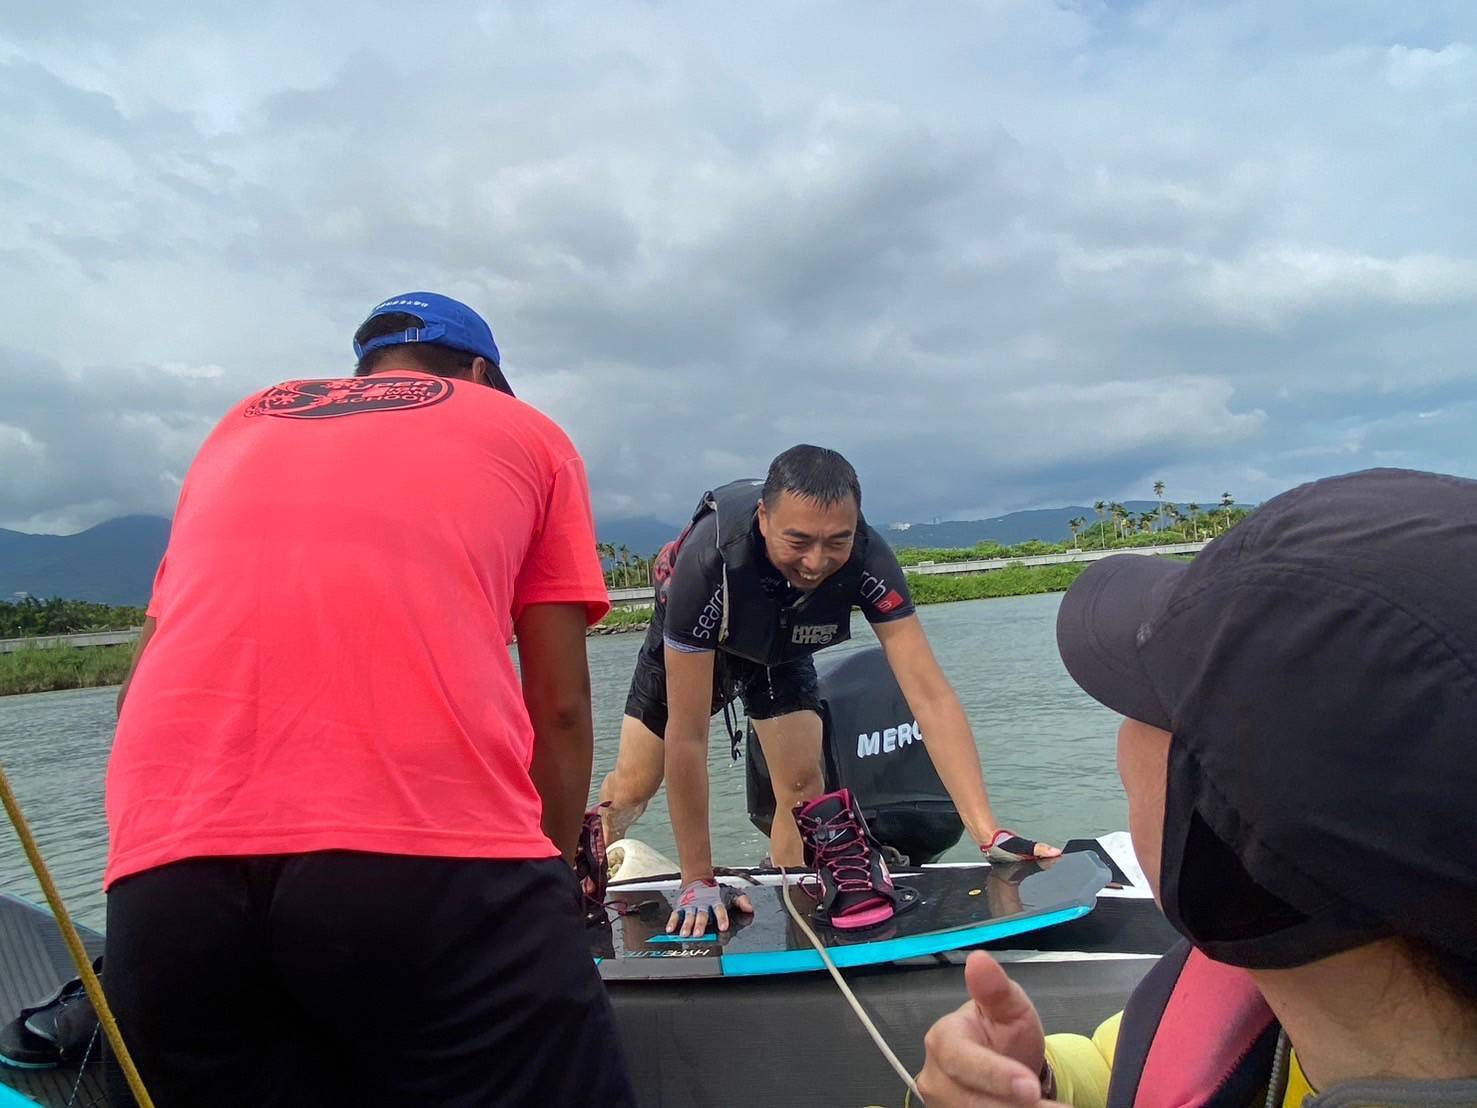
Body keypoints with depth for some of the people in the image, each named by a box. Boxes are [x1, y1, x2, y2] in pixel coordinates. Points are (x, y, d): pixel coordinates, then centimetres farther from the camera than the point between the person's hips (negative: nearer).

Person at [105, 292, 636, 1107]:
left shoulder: (240, 425, 29)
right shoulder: (527, 432, 20)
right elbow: (560, 705, 14)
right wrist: (552, 868, 25)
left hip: (166, 871, 5)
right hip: (431, 856, -3)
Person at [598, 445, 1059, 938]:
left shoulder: (867, 560, -37)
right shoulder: (708, 561, -45)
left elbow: (931, 696, -36)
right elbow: (687, 737, -39)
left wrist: (989, 834, -43)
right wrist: (698, 881, -33)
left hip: (781, 647, 2)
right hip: (687, 644, -2)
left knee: (801, 783, -9)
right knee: (635, 786, 6)